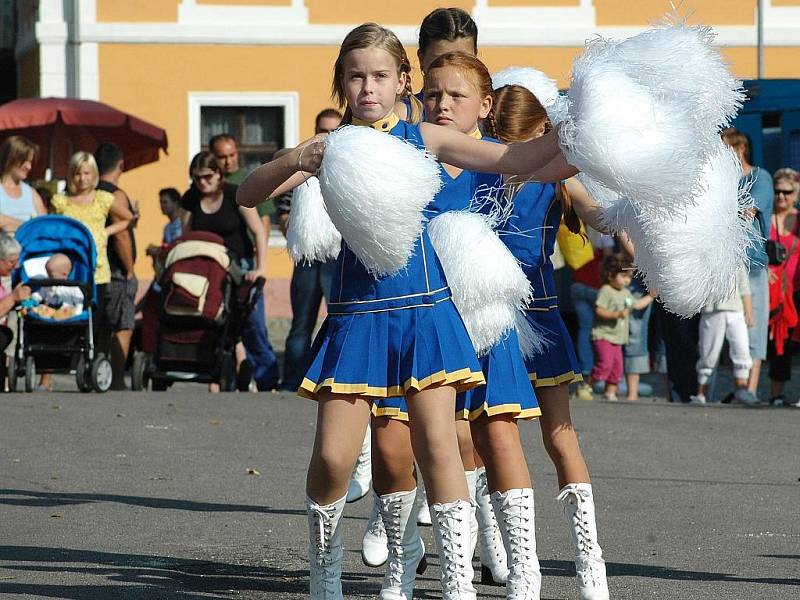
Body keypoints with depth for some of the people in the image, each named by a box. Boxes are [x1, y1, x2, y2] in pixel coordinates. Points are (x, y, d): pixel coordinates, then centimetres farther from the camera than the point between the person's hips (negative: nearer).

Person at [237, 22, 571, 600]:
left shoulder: (424, 138, 5)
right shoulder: (330, 149, 5)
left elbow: (518, 160, 5)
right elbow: (248, 194, -1)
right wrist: (293, 161, -19)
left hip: (423, 309, -1)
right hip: (356, 313, 1)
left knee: (438, 445, -9)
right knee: (332, 457, -5)